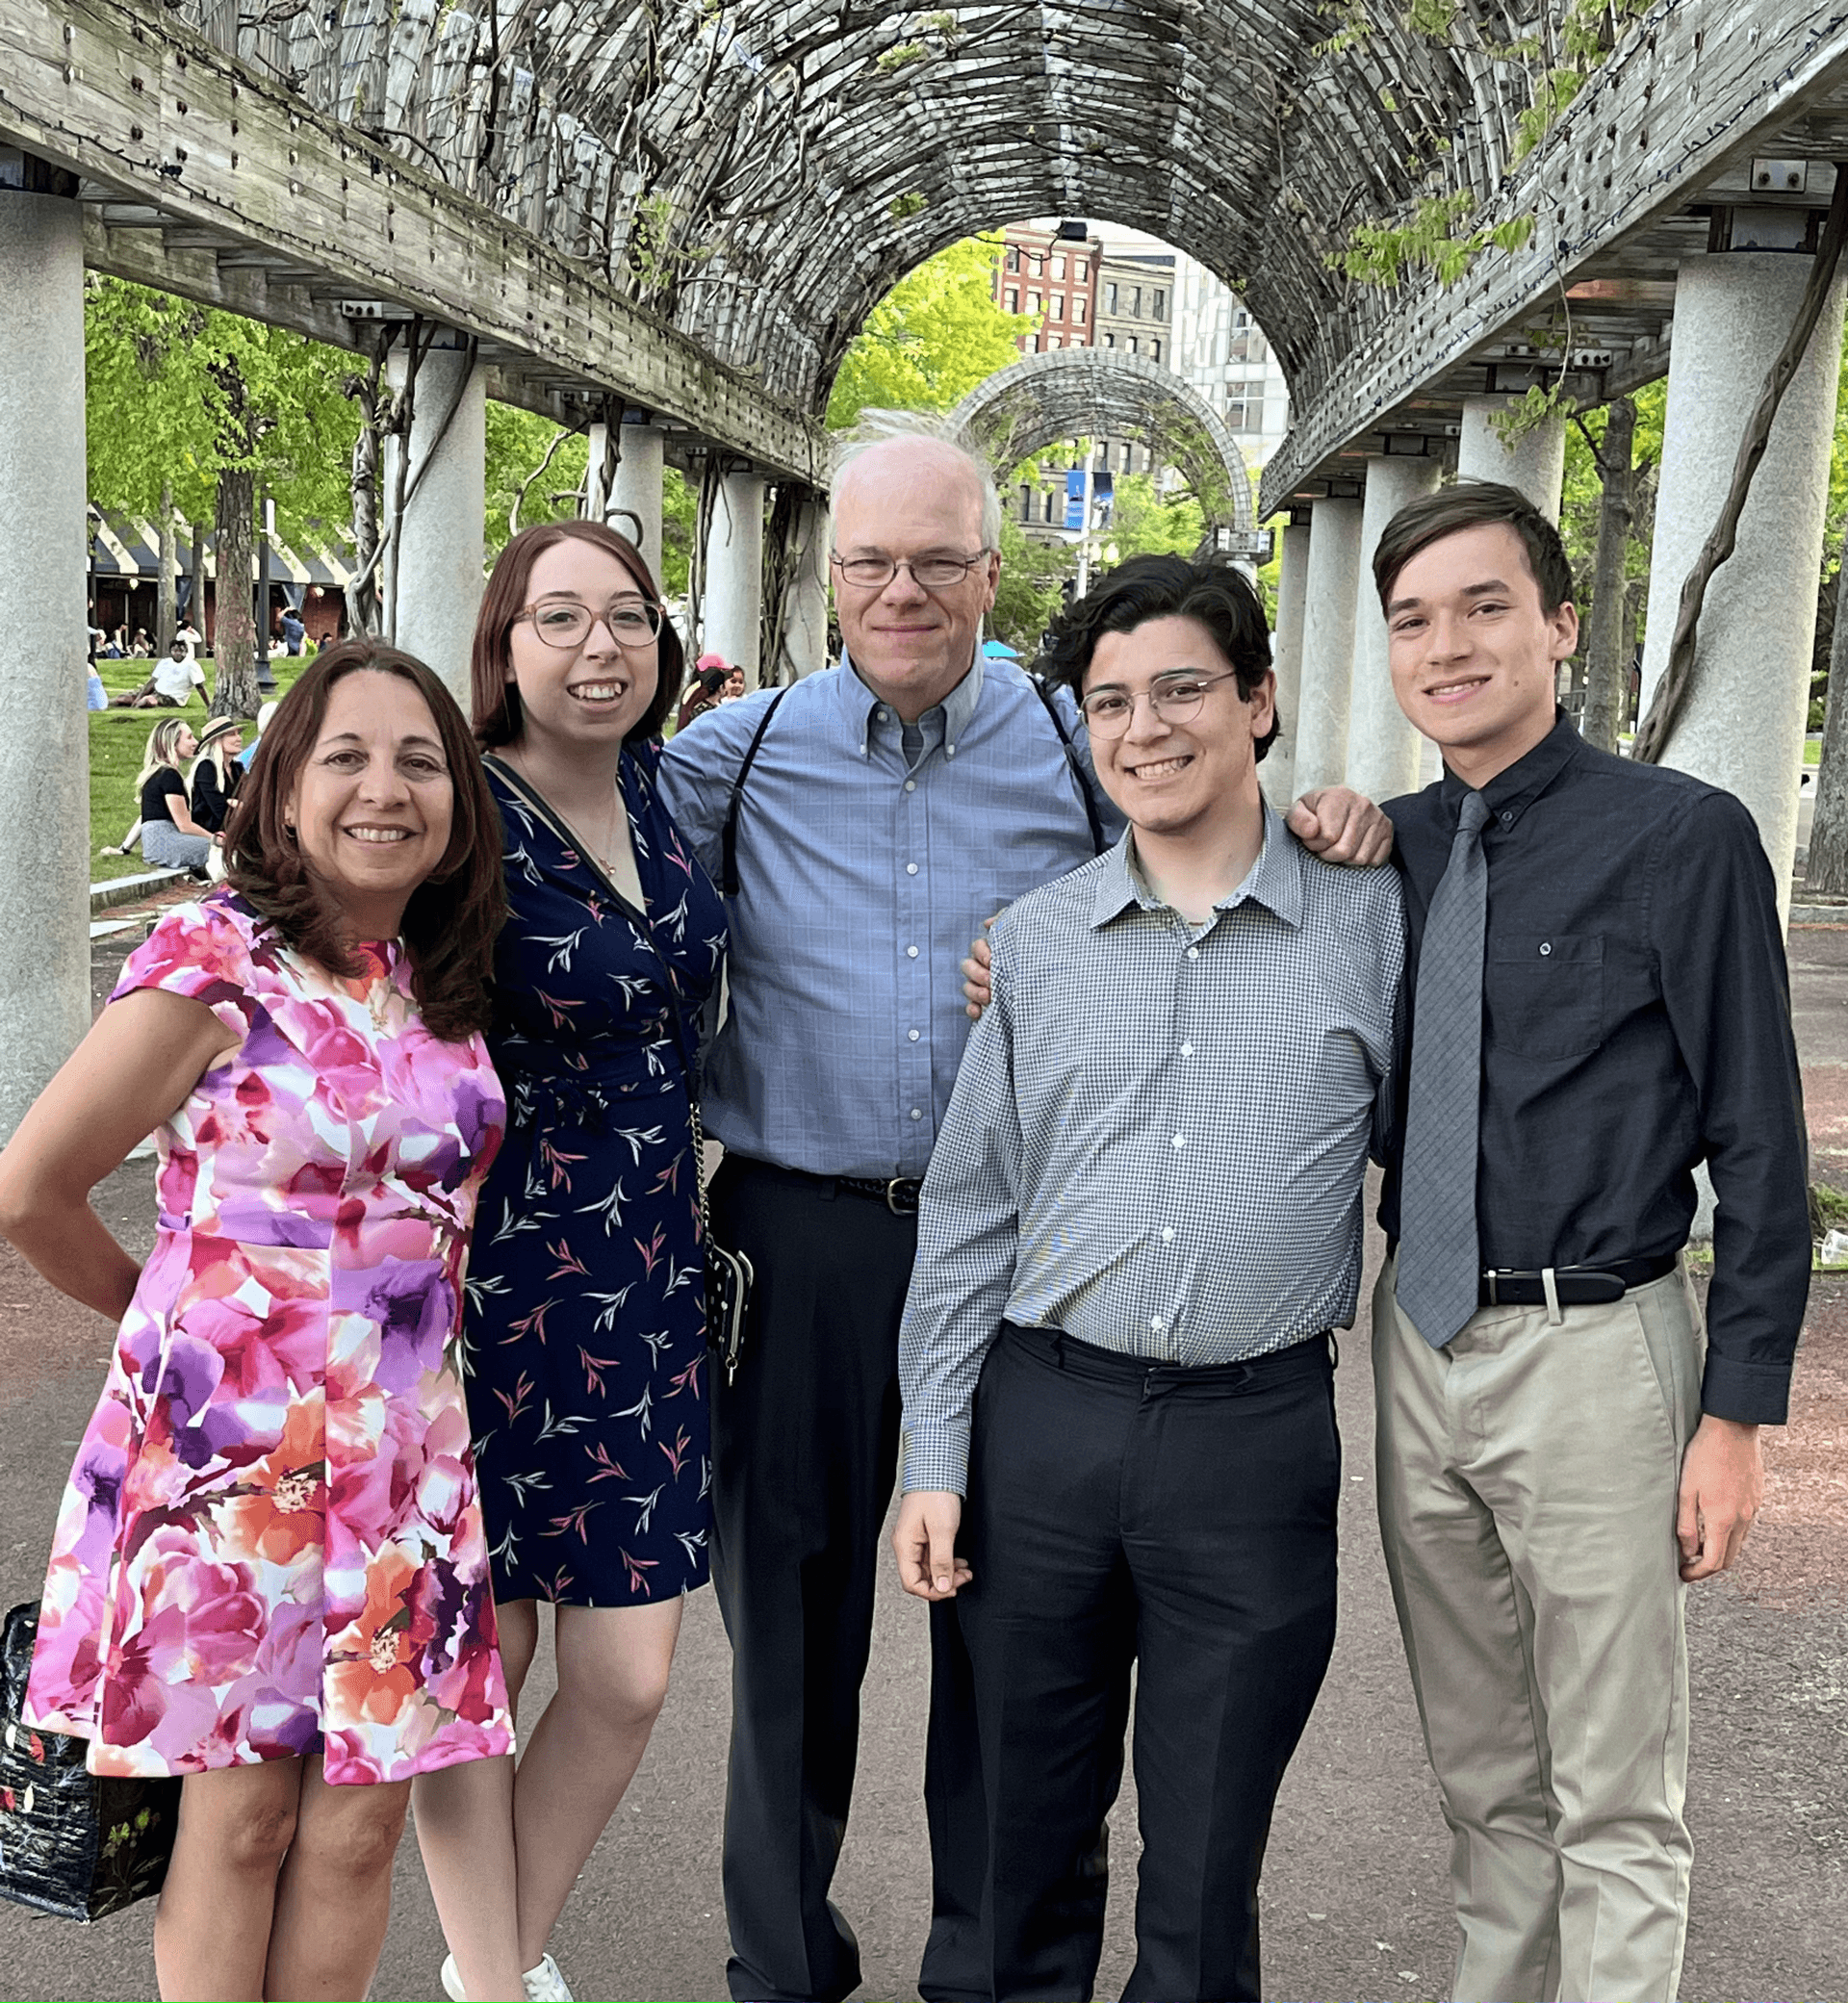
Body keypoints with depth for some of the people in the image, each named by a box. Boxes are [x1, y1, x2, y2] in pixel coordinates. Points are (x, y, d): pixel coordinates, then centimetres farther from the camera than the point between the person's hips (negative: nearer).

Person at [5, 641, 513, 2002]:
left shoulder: (446, 976, 6)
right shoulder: (217, 963, -12)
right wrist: (174, 1310, 6)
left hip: (403, 1451, 5)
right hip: (229, 1448, -5)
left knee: (360, 1818, 11)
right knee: (240, 1816, 7)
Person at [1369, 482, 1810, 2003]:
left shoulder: (1683, 836, -10)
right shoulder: (1393, 848, 6)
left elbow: (1760, 1139, -10)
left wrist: (1738, 1413, -12)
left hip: (1591, 1352, -5)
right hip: (1419, 1345, 6)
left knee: (1616, 1806, 8)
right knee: (1482, 1776, 20)